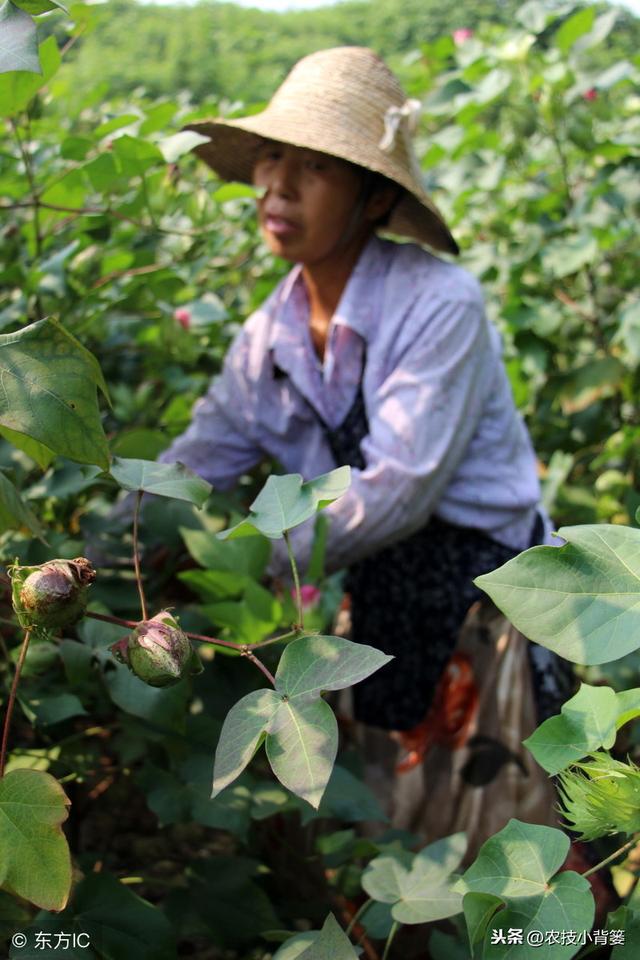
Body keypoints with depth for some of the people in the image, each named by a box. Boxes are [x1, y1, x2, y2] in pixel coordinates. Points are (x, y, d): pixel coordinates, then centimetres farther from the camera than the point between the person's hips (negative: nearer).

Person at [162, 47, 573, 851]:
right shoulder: (271, 335, -2)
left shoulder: (440, 304, -23)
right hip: (375, 600, 6)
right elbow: (196, 462, -2)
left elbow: (396, 490, -26)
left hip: (483, 593, -5)